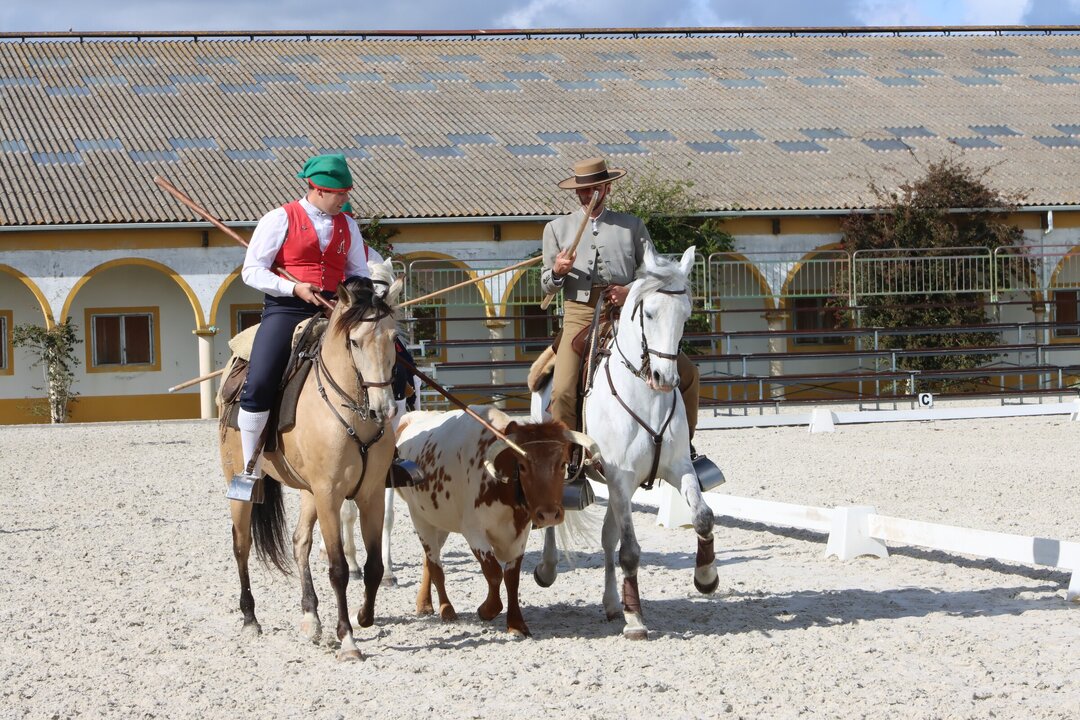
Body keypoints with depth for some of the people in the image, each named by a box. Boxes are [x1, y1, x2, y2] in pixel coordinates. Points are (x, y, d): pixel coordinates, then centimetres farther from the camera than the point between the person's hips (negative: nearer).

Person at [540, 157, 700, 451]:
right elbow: (547, 286, 17)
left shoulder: (632, 226, 17)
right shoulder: (557, 228, 17)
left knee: (687, 374, -9)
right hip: (580, 316, -1)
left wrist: (632, 290, -8)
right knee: (562, 391, -23)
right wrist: (557, 271, -7)